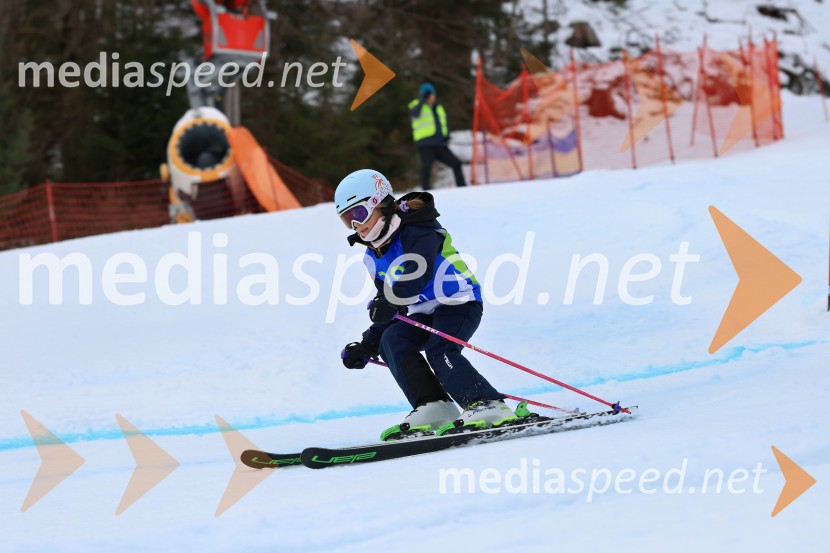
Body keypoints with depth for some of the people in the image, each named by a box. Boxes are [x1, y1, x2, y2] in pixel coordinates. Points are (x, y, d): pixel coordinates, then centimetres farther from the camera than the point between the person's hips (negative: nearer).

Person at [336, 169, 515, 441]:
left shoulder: (416, 231, -14)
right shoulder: (374, 257, 13)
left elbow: (419, 273, -32)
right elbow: (389, 312, 21)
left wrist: (390, 300, -37)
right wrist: (367, 345, 14)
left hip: (459, 303, -8)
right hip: (424, 313, 8)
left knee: (439, 351, -30)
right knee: (392, 341, -16)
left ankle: (490, 407, -34)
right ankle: (433, 407, -21)